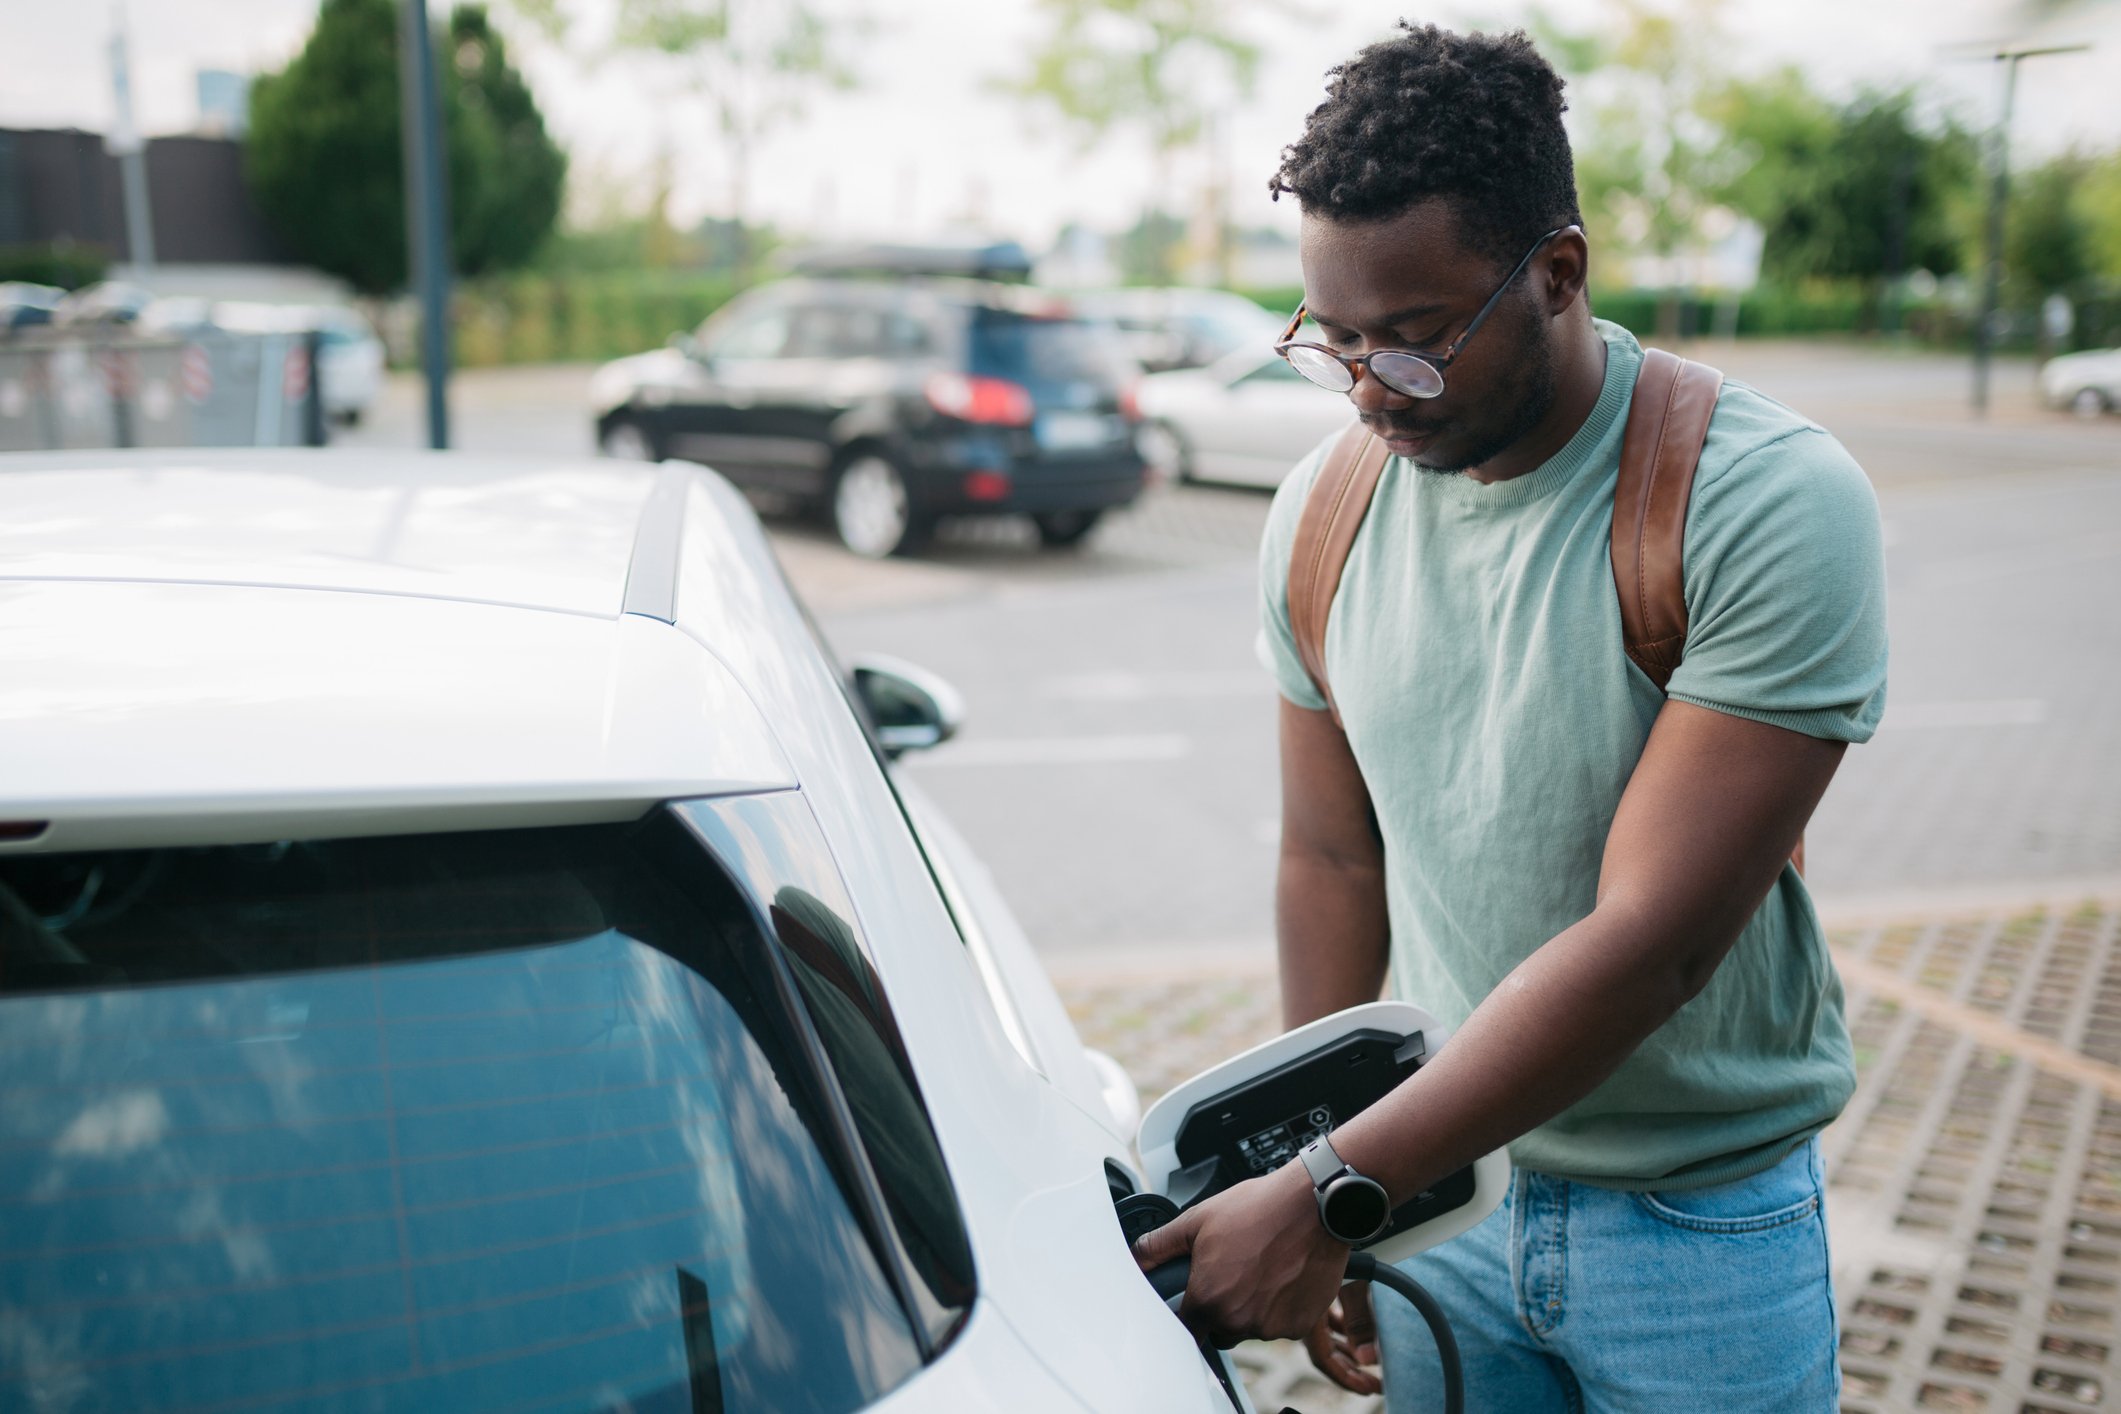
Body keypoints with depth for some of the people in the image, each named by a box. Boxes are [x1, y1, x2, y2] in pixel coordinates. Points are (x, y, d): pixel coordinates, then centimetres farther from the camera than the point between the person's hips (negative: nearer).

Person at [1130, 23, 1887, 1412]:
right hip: (1443, 1178, 4)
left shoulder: (1771, 503, -21)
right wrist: (1306, 1190, 5)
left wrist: (1330, 1194, -25)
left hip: (1701, 1220, -3)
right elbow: (1332, 860, 3)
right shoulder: (1324, 512, -5)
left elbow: (1653, 938, -25)